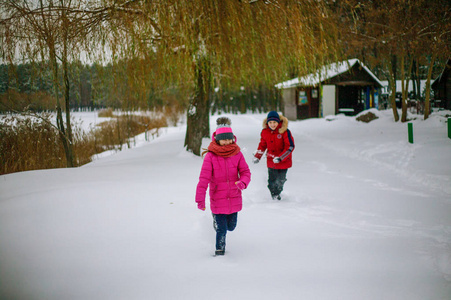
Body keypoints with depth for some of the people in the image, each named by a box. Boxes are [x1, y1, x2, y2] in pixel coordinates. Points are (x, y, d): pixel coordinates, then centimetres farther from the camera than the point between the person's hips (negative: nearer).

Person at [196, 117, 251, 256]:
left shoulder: (237, 154, -2)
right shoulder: (210, 156, -12)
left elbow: (245, 172, 0)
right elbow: (203, 179, -14)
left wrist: (243, 182, -23)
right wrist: (200, 199, -18)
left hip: (234, 198, 3)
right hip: (218, 199, -3)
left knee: (231, 227, 17)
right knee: (221, 230, -1)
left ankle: (218, 219, 50)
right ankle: (219, 251, 23)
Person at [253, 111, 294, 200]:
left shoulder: (285, 132, -17)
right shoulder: (265, 132, -5)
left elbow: (290, 147, -16)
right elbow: (262, 145, 13)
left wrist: (280, 158, -22)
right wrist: (257, 156, 4)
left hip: (283, 162, -2)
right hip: (271, 162, 3)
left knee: (280, 181, 8)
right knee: (271, 182, 8)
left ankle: (278, 193, 38)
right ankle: (274, 195, 35)